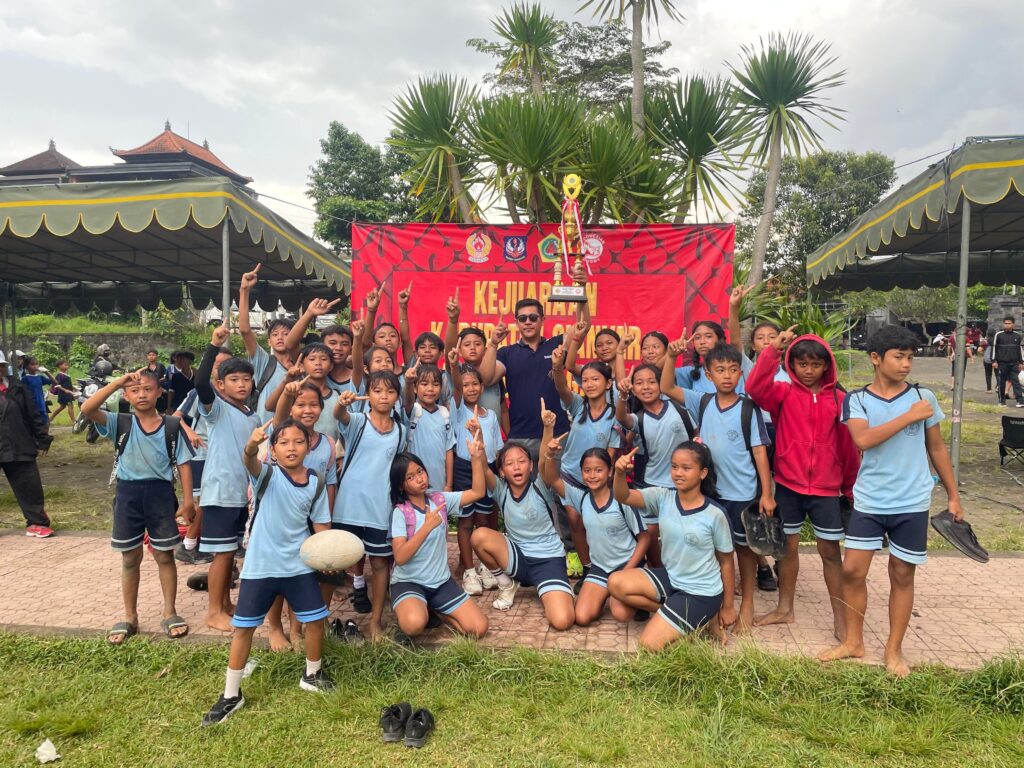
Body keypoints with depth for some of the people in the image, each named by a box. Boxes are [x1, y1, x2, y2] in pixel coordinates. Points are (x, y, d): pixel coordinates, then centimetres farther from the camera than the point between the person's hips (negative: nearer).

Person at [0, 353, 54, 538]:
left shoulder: (17, 388, 5)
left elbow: (33, 415, 5)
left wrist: (42, 440, 2)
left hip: (19, 449, 1)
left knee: (30, 488, 4)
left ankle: (36, 523, 14)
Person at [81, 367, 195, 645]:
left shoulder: (172, 426, -3)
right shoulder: (120, 423, -3)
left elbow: (183, 464, -1)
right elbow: (87, 409, -20)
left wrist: (188, 500, -6)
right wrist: (119, 381, -21)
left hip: (160, 493, -1)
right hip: (128, 494, 1)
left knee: (164, 556, 9)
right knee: (130, 558, 12)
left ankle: (170, 614, 22)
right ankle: (130, 617, 26)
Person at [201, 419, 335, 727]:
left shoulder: (315, 483, -3)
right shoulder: (267, 474, -12)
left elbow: (321, 524, 5)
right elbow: (249, 460, -36)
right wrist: (252, 444, -60)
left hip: (299, 566, 3)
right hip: (259, 566, -2)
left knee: (316, 620, 9)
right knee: (244, 628, 6)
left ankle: (312, 674, 35)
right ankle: (231, 694, 24)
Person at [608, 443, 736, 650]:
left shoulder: (715, 514, -16)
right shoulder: (663, 498, -7)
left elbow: (726, 562, -5)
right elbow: (622, 496, -20)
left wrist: (727, 607, 2)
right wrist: (620, 472, -42)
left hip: (701, 592, -5)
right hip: (670, 578, 5)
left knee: (649, 644, -14)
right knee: (616, 583, -15)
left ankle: (705, 618, 8)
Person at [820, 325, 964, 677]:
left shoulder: (923, 396, 0)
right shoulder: (856, 400, -5)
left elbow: (937, 448, 9)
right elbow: (863, 439, -23)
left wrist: (953, 496, 12)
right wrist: (910, 416, -20)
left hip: (912, 503, 1)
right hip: (869, 501, -1)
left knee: (902, 575, 10)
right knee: (852, 570, 1)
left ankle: (894, 650, 25)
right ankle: (853, 641, 21)